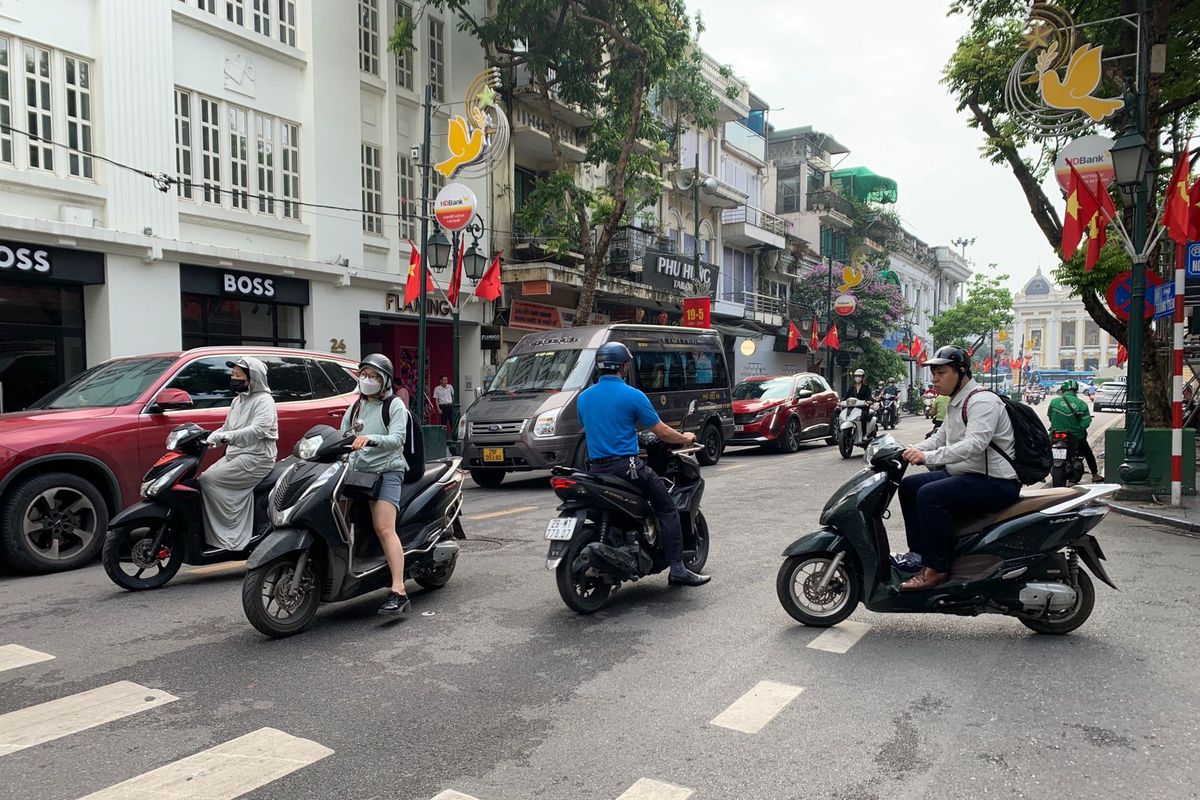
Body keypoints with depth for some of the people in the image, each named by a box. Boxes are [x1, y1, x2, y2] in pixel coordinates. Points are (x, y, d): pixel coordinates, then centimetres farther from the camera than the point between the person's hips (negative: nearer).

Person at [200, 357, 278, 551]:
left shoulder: (264, 400, -8)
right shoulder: (238, 400, 19)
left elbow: (257, 430, -23)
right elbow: (227, 428, 19)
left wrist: (227, 436, -32)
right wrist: (209, 437, -1)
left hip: (256, 458, -9)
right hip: (234, 455, 9)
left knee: (208, 480, -18)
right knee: (205, 478, -7)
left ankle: (229, 536, -13)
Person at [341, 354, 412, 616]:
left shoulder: (395, 405, 1)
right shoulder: (355, 406, 21)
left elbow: (397, 439, -14)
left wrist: (370, 439, -31)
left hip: (387, 470, -7)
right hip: (357, 471, 7)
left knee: (384, 528, -19)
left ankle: (398, 592, -25)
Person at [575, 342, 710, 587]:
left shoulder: (583, 398, 10)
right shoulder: (632, 395, -8)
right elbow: (662, 432, -4)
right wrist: (685, 438, 14)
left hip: (596, 469, 6)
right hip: (626, 464, -6)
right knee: (667, 509, 2)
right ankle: (677, 569, -5)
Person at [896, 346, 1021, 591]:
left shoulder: (982, 401, -17)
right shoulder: (956, 403, 15)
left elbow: (973, 444, -31)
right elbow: (939, 437, 21)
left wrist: (928, 456, -35)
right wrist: (910, 452, 4)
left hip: (995, 482, -11)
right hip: (965, 474, 11)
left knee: (929, 495, -28)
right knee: (908, 486, 6)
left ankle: (937, 569, -19)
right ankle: (921, 555, 5)